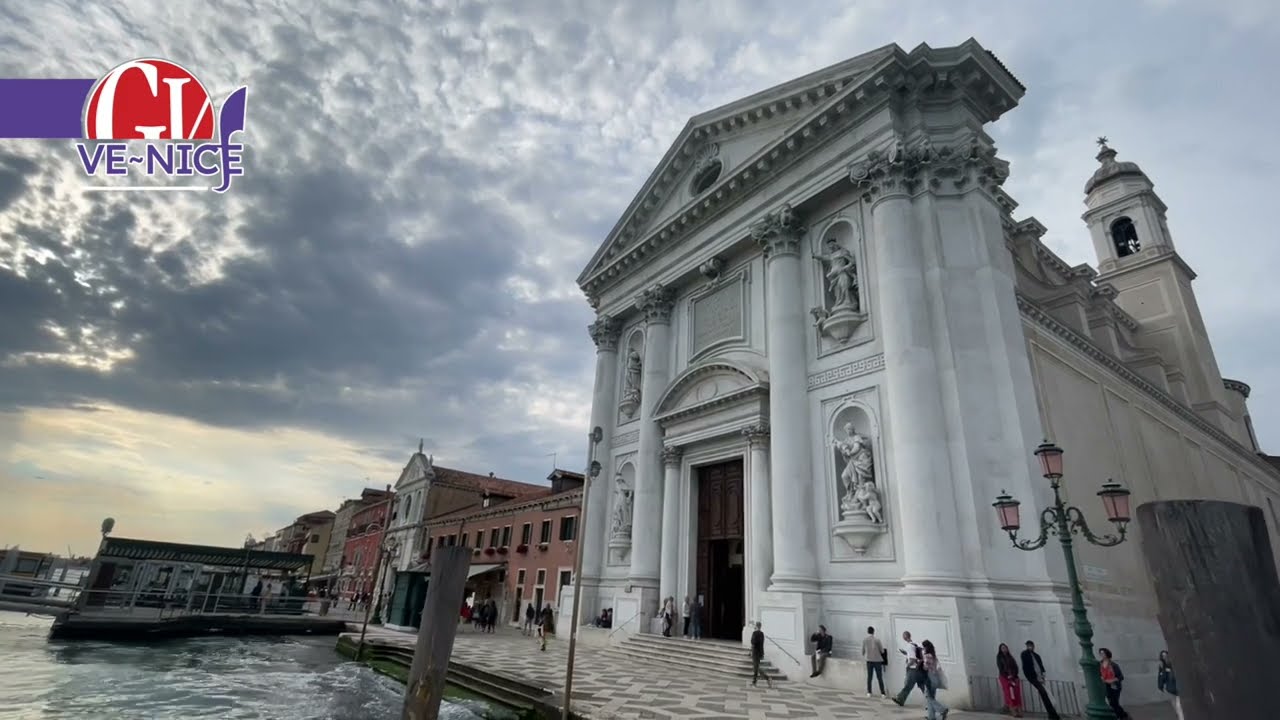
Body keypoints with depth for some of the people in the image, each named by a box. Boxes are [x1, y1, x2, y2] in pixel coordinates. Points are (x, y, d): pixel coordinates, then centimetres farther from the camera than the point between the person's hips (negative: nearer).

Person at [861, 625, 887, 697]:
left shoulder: (864, 639, -2)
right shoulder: (877, 639, -9)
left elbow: (863, 650, 7)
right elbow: (882, 651, -3)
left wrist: (863, 656, 28)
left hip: (869, 660, 2)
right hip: (877, 660, -2)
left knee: (869, 677, 9)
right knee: (879, 677, 5)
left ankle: (869, 692, 7)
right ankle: (883, 693, 5)